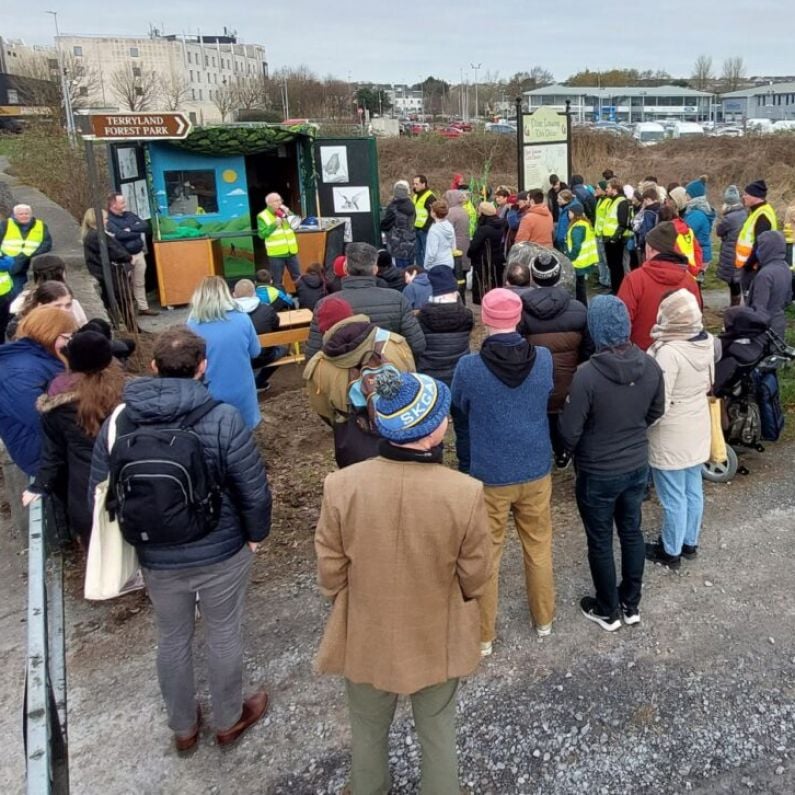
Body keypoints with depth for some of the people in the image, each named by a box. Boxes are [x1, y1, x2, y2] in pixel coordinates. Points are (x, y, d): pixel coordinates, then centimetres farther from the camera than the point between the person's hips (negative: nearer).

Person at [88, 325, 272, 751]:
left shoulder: (118, 422, -10)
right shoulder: (223, 418, -22)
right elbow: (254, 490, -18)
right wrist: (256, 534, 1)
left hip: (156, 558, 3)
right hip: (222, 553, -3)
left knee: (172, 640, 24)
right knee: (223, 637, 19)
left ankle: (183, 727, 44)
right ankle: (228, 720, 41)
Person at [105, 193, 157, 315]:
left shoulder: (129, 215, 11)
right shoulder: (108, 220, -10)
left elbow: (145, 226, 2)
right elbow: (120, 235, -25)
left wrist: (130, 229, -13)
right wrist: (137, 232, -10)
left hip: (138, 254, 7)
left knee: (140, 283, 15)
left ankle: (143, 307, 25)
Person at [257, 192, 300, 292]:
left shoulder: (284, 212, 11)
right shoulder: (262, 216, -5)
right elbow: (262, 234, -12)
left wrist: (288, 213, -9)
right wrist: (274, 224, -17)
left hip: (291, 251, 5)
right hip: (276, 254, -4)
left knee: (298, 277, 12)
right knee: (278, 281, 4)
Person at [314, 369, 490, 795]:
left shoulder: (340, 486, -24)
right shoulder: (466, 493, -27)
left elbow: (330, 573, -11)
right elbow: (473, 578, -12)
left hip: (366, 638, 1)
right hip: (438, 640, -1)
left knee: (368, 732, 28)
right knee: (438, 732, 27)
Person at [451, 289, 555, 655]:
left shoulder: (468, 367, -20)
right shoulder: (544, 359, -11)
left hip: (489, 477, -3)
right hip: (536, 472, 3)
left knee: (486, 556, 13)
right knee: (539, 547, 22)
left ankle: (483, 635, 27)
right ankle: (543, 619, 40)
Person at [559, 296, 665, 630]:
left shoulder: (587, 374, -28)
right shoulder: (651, 366, -11)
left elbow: (569, 430, -20)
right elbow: (656, 412, 5)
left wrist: (577, 454, 1)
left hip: (598, 474, -5)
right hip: (638, 466, 5)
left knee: (600, 542, 13)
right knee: (632, 532, 22)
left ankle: (608, 611, 31)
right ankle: (631, 603, 39)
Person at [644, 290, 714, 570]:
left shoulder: (668, 352, -29)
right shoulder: (706, 343, -5)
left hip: (671, 436, -8)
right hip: (697, 428, 8)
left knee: (673, 498, 8)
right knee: (693, 490, 21)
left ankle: (671, 552, 25)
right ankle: (690, 542, 39)